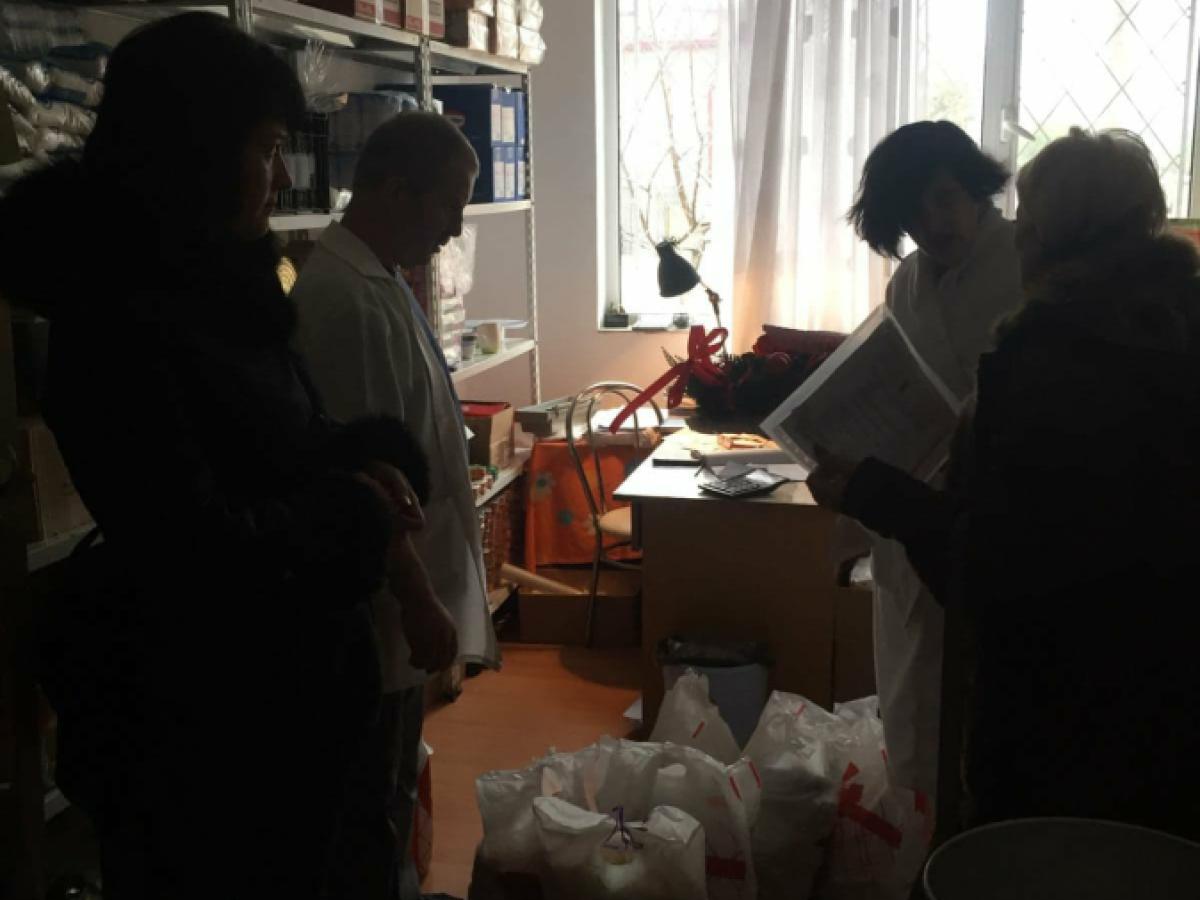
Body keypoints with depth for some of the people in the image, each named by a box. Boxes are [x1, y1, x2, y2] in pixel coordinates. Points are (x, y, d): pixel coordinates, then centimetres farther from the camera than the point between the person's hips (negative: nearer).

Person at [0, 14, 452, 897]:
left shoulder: (219, 287, 4)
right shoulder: (118, 323, -24)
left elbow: (288, 449, 14)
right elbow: (206, 554, -28)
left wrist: (377, 459, -8)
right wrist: (359, 511, -14)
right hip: (194, 725, -8)